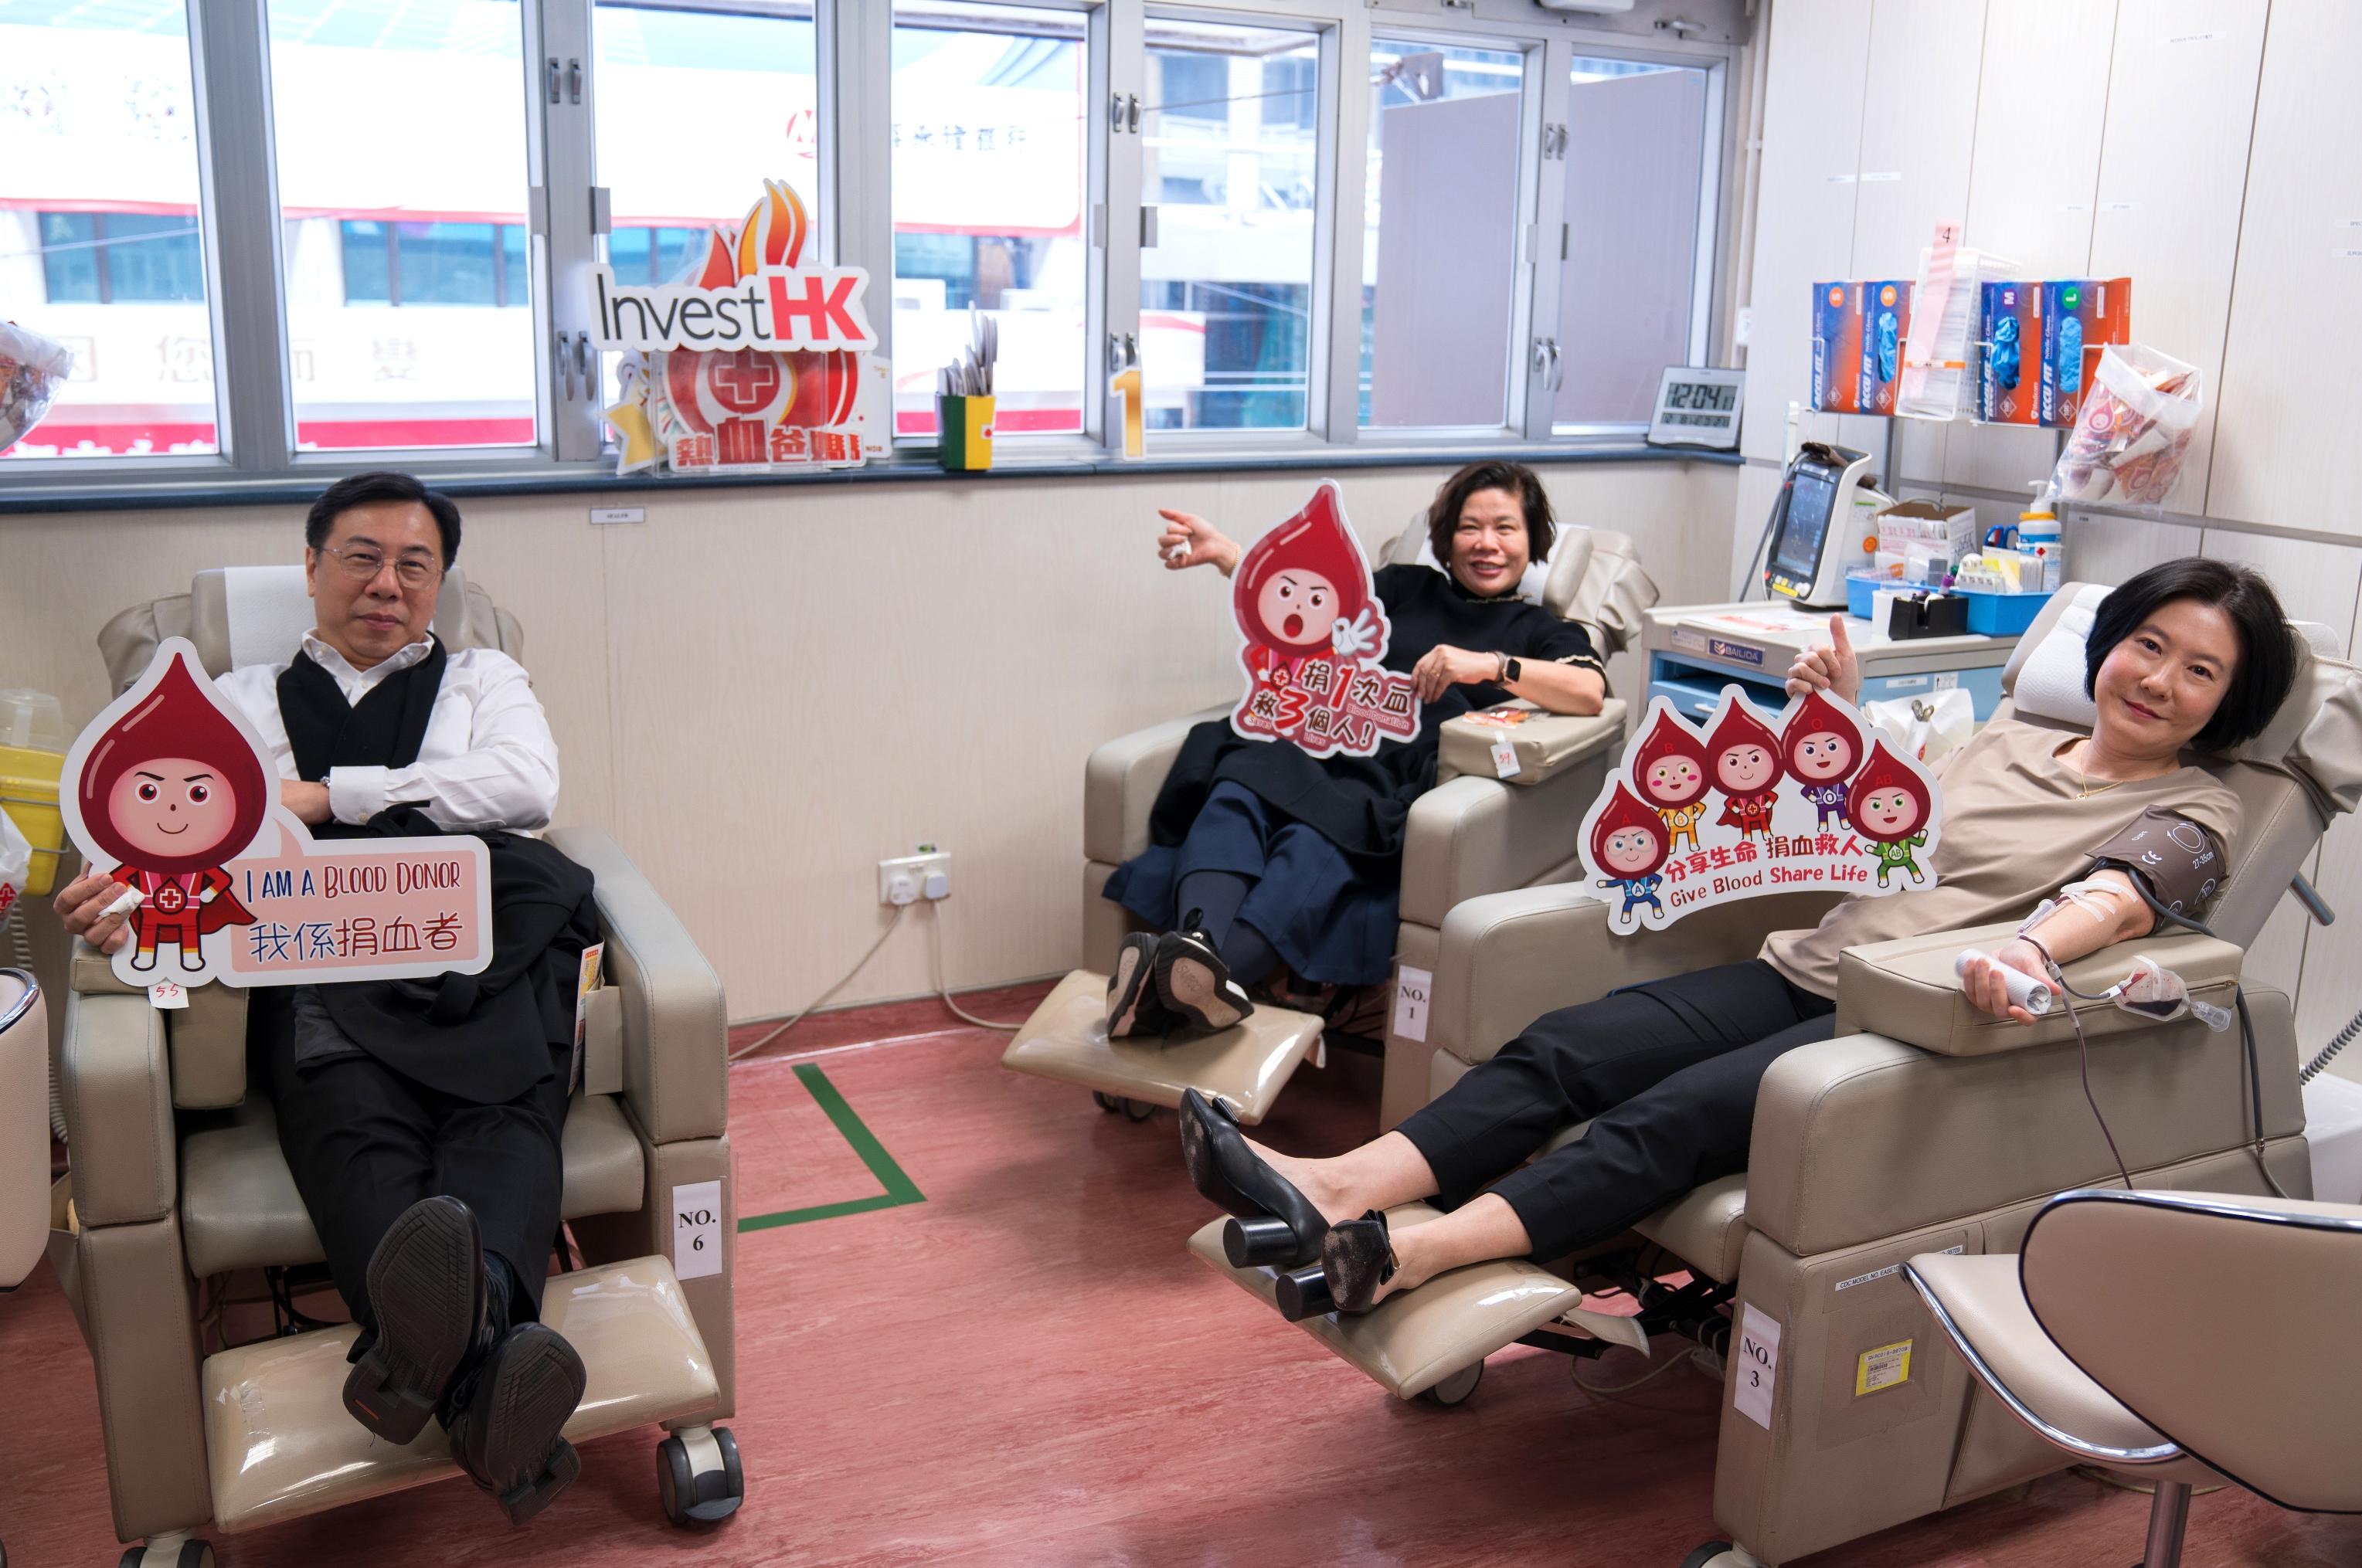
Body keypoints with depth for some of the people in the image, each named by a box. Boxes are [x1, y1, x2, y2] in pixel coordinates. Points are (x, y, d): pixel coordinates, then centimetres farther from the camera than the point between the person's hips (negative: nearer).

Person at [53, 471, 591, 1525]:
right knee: (352, 1123, -36)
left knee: (507, 1109, -35)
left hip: (477, 954, 1)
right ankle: (481, 1370, -61)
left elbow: (529, 783, 6)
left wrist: (327, 795, 1)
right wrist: (130, 890, -12)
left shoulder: (483, 681, 28)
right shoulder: (239, 703, 30)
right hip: (315, 974, -1)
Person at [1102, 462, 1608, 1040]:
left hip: (1399, 782, -3)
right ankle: (1198, 942, -62)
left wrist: (1492, 664, -14)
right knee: (1235, 794, -35)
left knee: (1316, 840, -38)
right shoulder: (1407, 589, 33)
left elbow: (1590, 692, 2)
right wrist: (1223, 553, 12)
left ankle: (1179, 991, -63)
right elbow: (1308, 599, 25)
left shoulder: (1541, 631, 23)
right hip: (1323, 745, 4)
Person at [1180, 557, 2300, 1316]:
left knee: (1668, 1117, -31)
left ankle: (1407, 1258, -46)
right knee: (1561, 1049, -18)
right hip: (1800, 973, 6)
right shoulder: (2010, 742, 24)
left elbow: (2117, 898, -16)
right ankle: (1338, 1192, -33)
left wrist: (2035, 949, -39)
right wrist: (1841, 726, 15)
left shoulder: (2194, 812, 6)